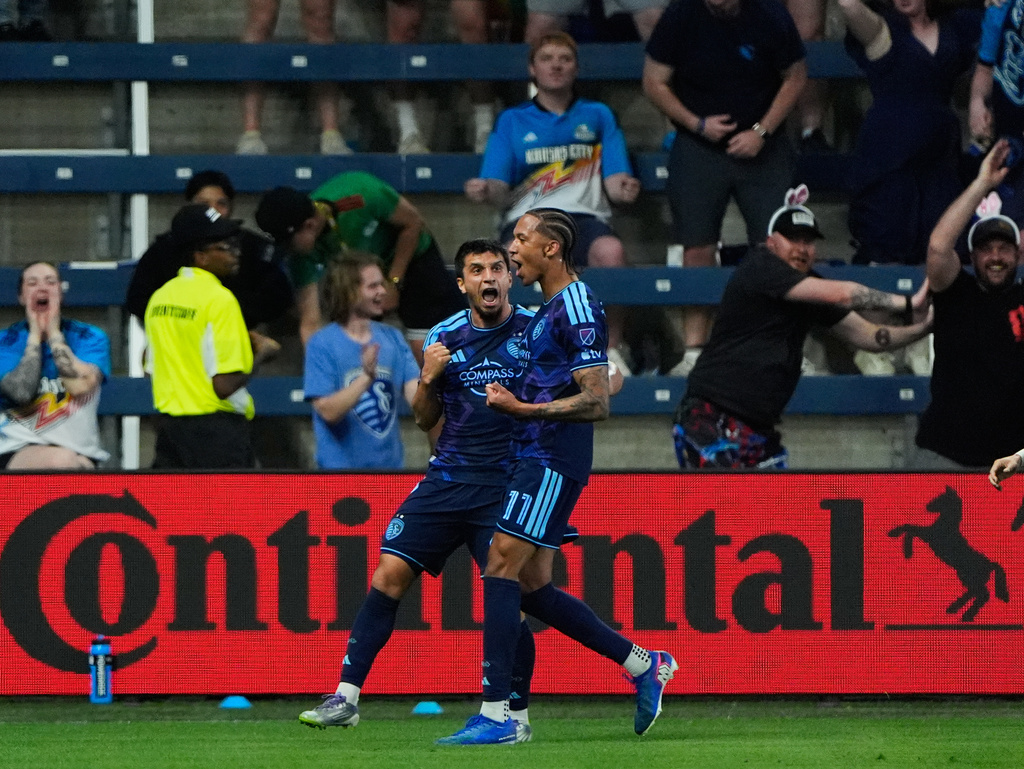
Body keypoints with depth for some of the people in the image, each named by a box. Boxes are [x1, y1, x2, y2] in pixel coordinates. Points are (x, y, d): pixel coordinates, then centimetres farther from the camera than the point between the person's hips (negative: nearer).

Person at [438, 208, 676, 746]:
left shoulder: (577, 309, -14)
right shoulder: (546, 311, 17)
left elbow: (596, 403, -18)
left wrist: (524, 409, -23)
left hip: (551, 461, -10)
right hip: (534, 458, 10)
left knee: (501, 567, -14)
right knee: (533, 587, 10)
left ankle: (495, 714, -15)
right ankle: (644, 665, 20)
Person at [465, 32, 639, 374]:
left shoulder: (598, 116, 20)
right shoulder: (512, 121, 19)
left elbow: (615, 182, 11)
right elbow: (499, 189, 9)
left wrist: (623, 188, -14)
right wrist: (486, 192, -16)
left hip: (584, 216, 0)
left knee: (610, 251, -37)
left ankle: (611, 349, -20)